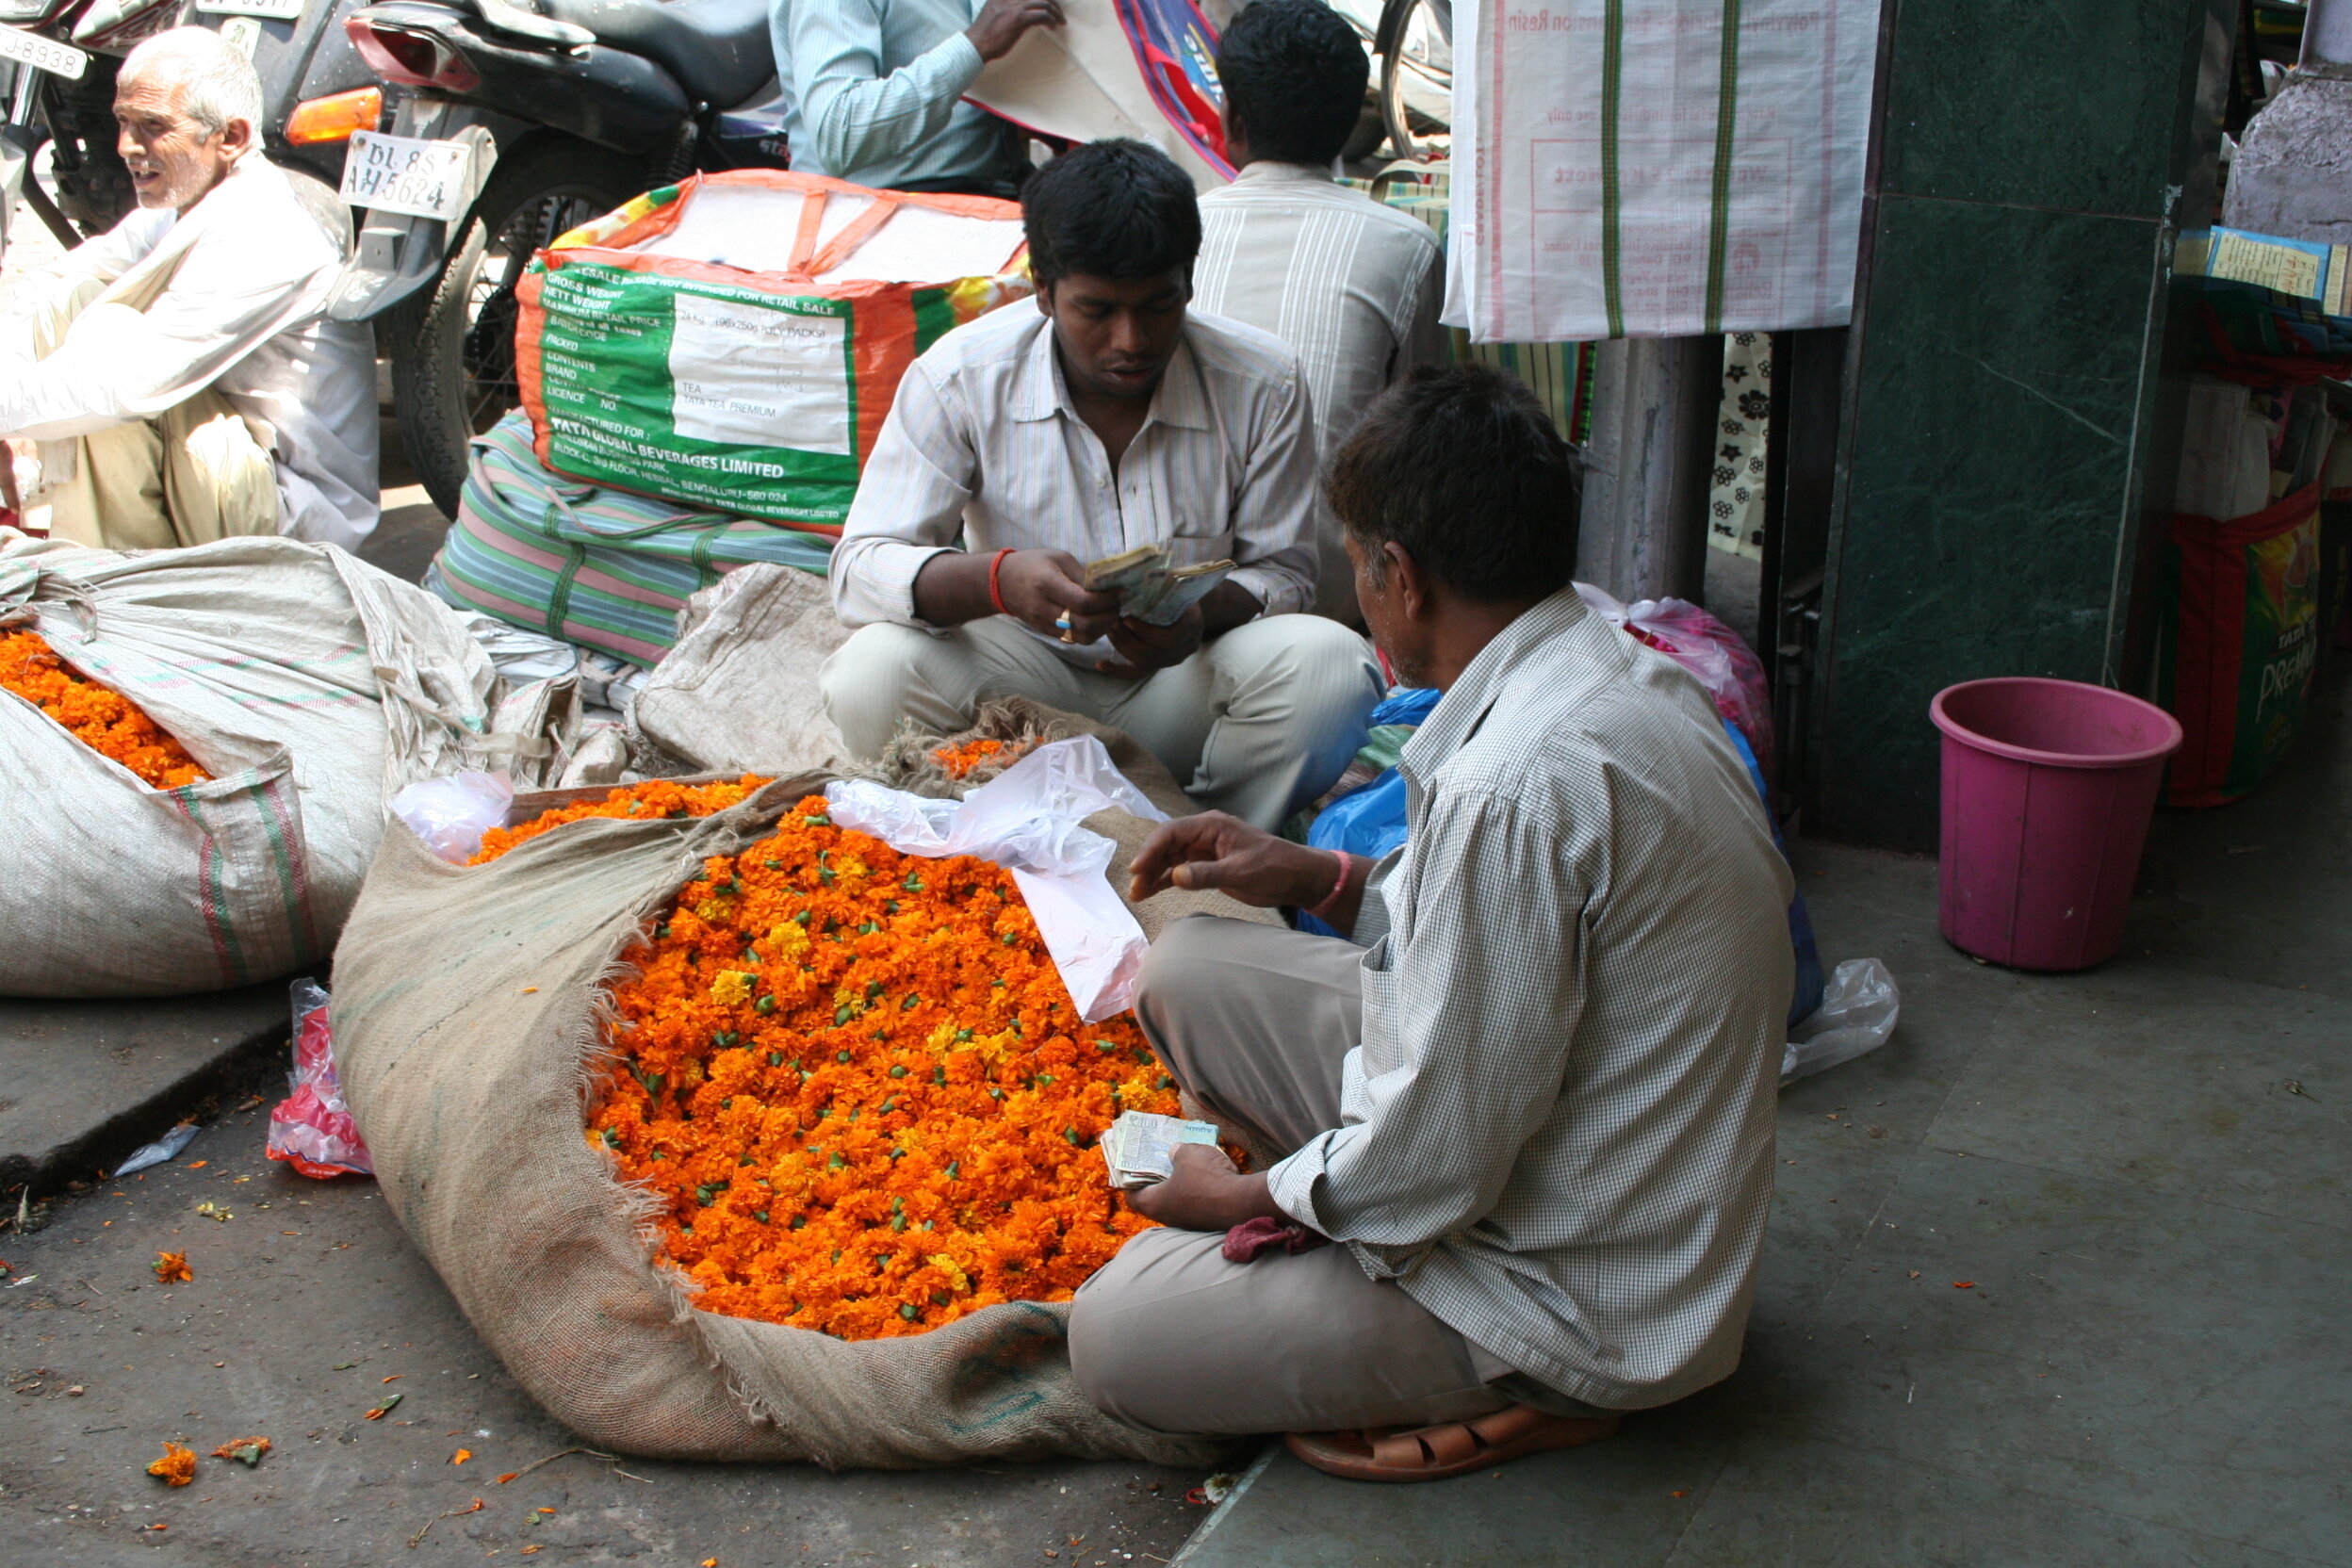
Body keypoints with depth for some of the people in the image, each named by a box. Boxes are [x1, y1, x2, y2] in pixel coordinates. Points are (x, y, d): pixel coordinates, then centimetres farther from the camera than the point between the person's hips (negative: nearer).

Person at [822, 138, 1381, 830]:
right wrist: (997, 579, -38)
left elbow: (1282, 572, -2)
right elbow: (860, 570, -16)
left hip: (1182, 683, 1)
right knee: (873, 673, -30)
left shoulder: (1262, 384, -10)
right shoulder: (960, 377, -12)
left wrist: (1206, 612, -28)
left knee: (1328, 666, -30)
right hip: (1025, 668, 0)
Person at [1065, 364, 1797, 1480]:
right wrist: (1322, 880, 10)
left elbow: (1432, 1169, -26)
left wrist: (1247, 1196, -7)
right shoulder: (1621, 674, -2)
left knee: (1115, 1340, -5)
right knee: (1191, 970, 10)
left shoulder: (1517, 782, -32)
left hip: (1589, 1300, -9)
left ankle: (1516, 1400, 1)